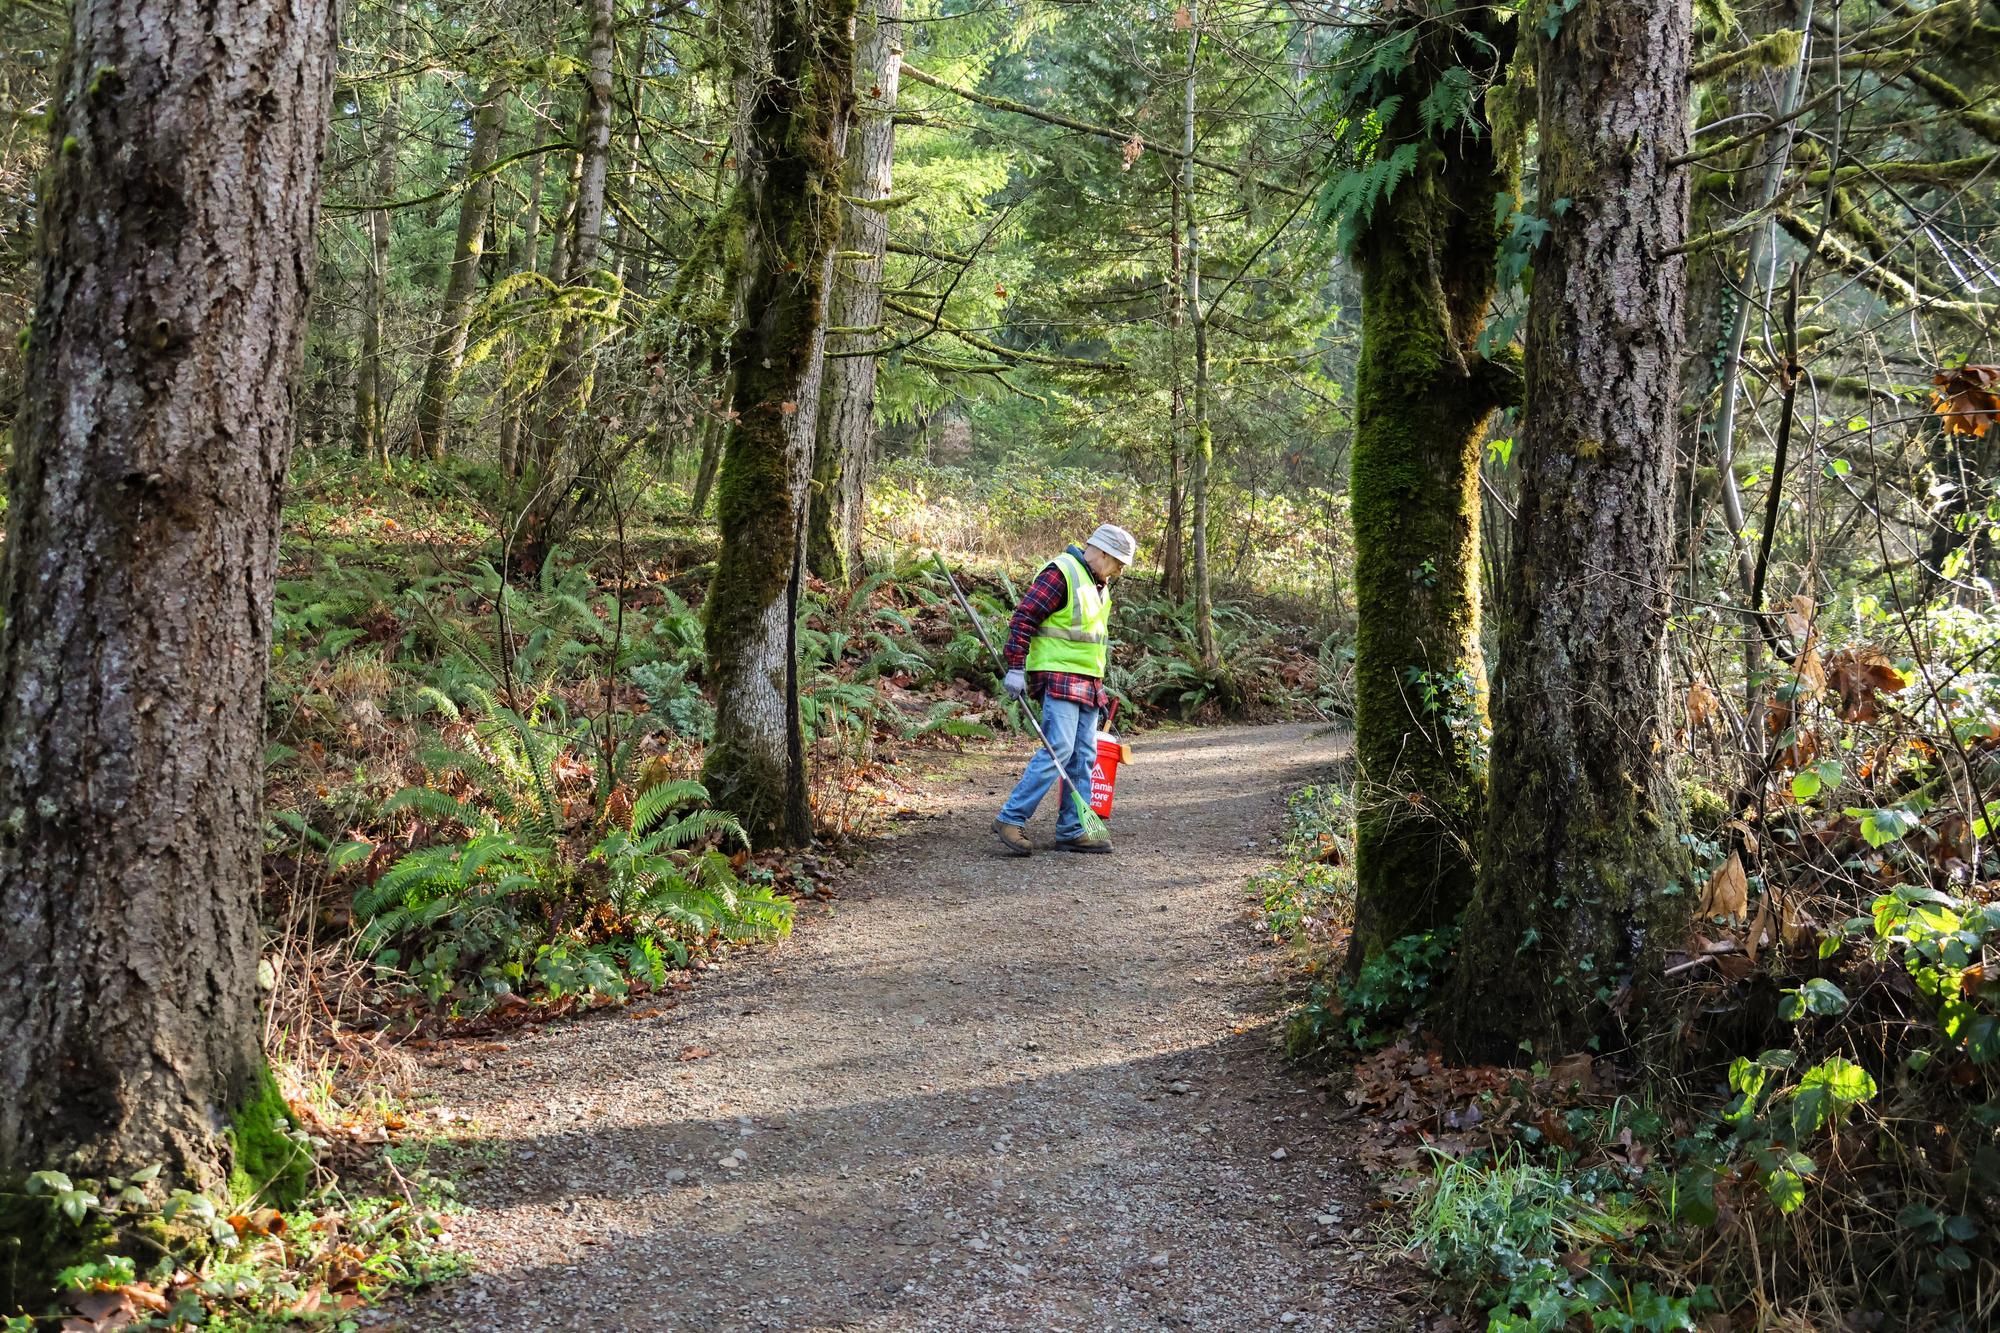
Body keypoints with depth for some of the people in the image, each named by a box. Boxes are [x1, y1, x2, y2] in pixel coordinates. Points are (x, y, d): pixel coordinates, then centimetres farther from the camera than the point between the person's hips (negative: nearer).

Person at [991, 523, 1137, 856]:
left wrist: (1099, 685, 27)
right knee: (1058, 750, -16)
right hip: (1058, 678, -10)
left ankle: (1072, 830, 11)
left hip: (1087, 683, 10)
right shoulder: (1060, 573, -12)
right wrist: (1016, 667, -21)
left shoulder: (1099, 584, 18)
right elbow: (1024, 618, -17)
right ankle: (1011, 819, -11)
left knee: (1083, 755, 7)